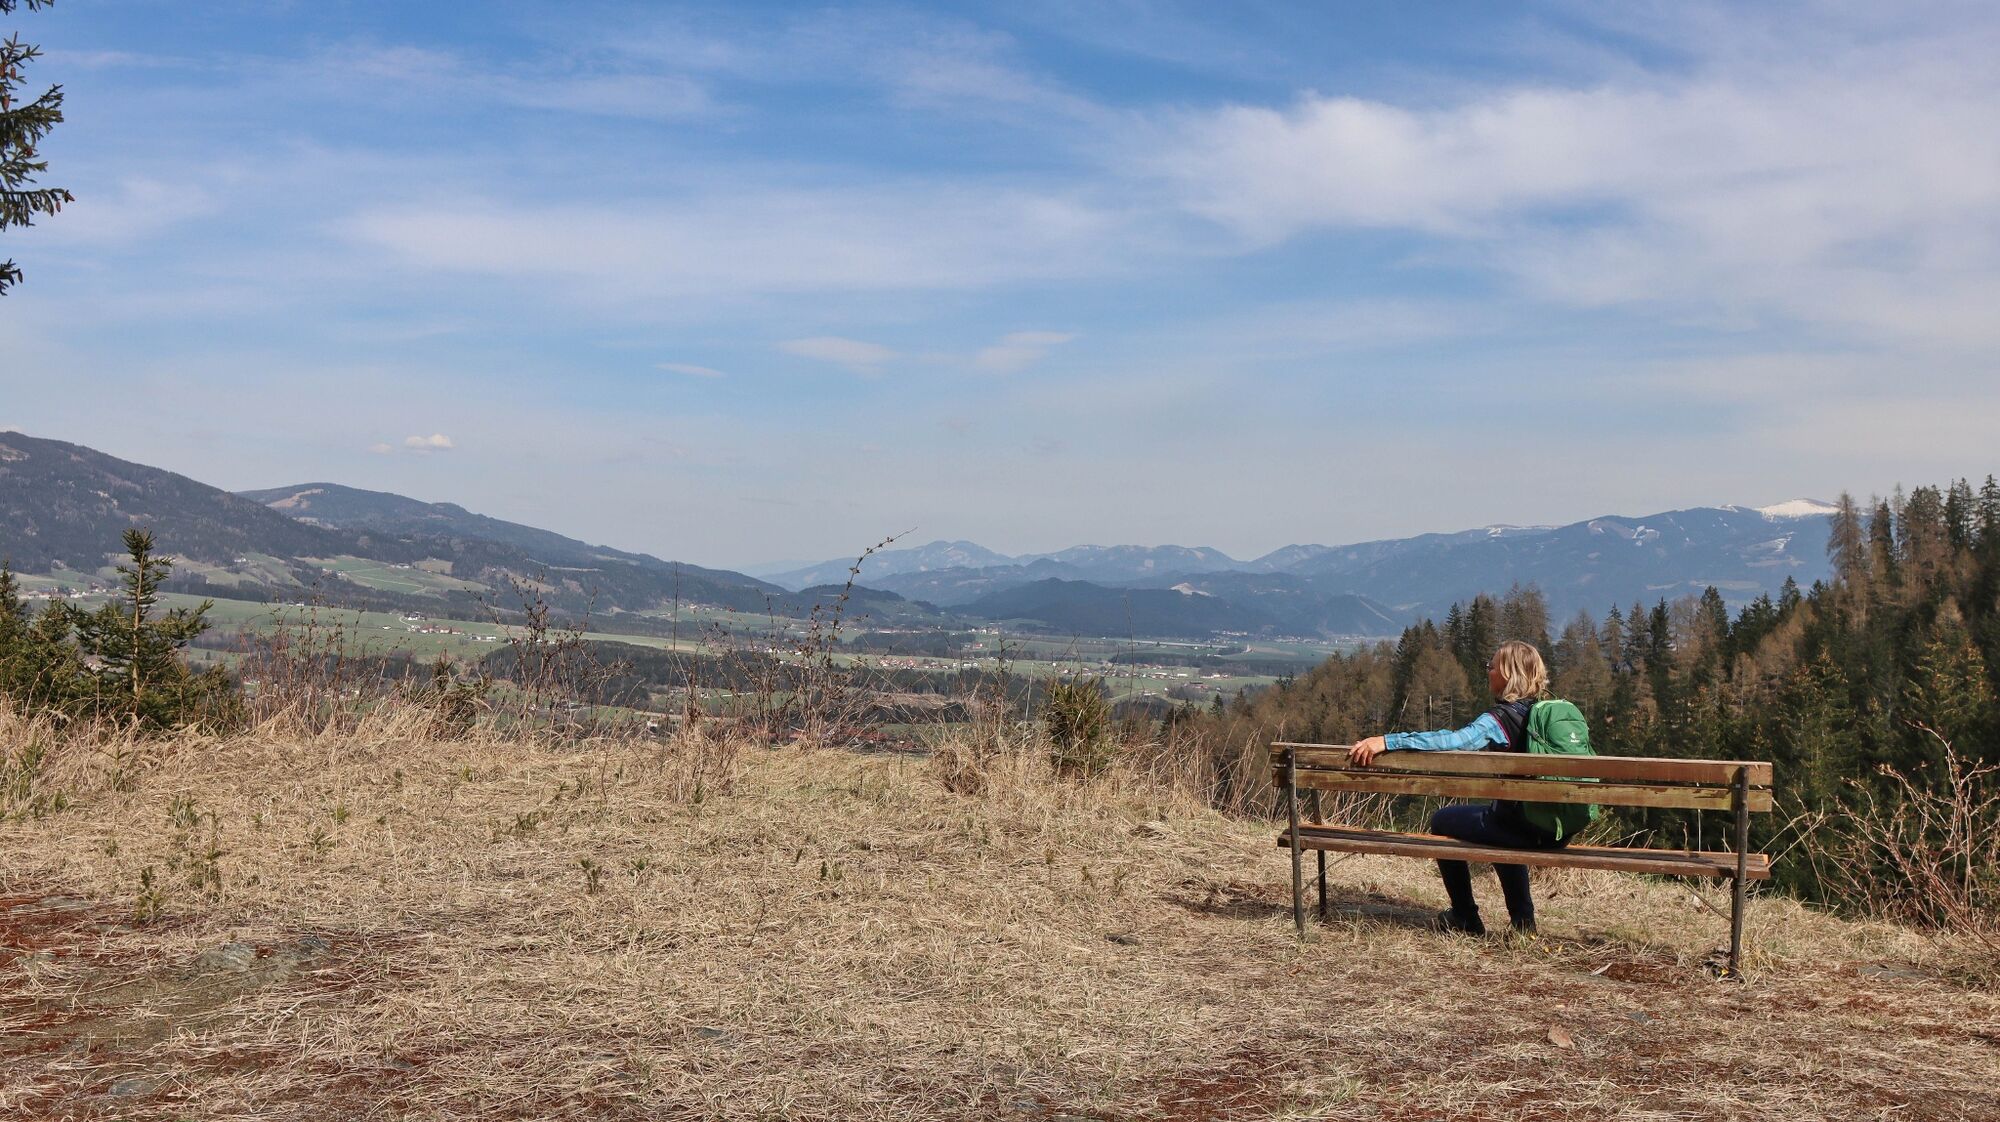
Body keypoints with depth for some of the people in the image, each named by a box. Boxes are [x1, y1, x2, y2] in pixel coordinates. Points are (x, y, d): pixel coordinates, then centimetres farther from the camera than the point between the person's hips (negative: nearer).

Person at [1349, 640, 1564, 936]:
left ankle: (1466, 919, 23)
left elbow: (1452, 740, -29)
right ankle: (1523, 920, 36)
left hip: (1524, 829, -7)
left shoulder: (1501, 717, -15)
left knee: (1442, 821, 16)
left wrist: (1386, 742, -32)